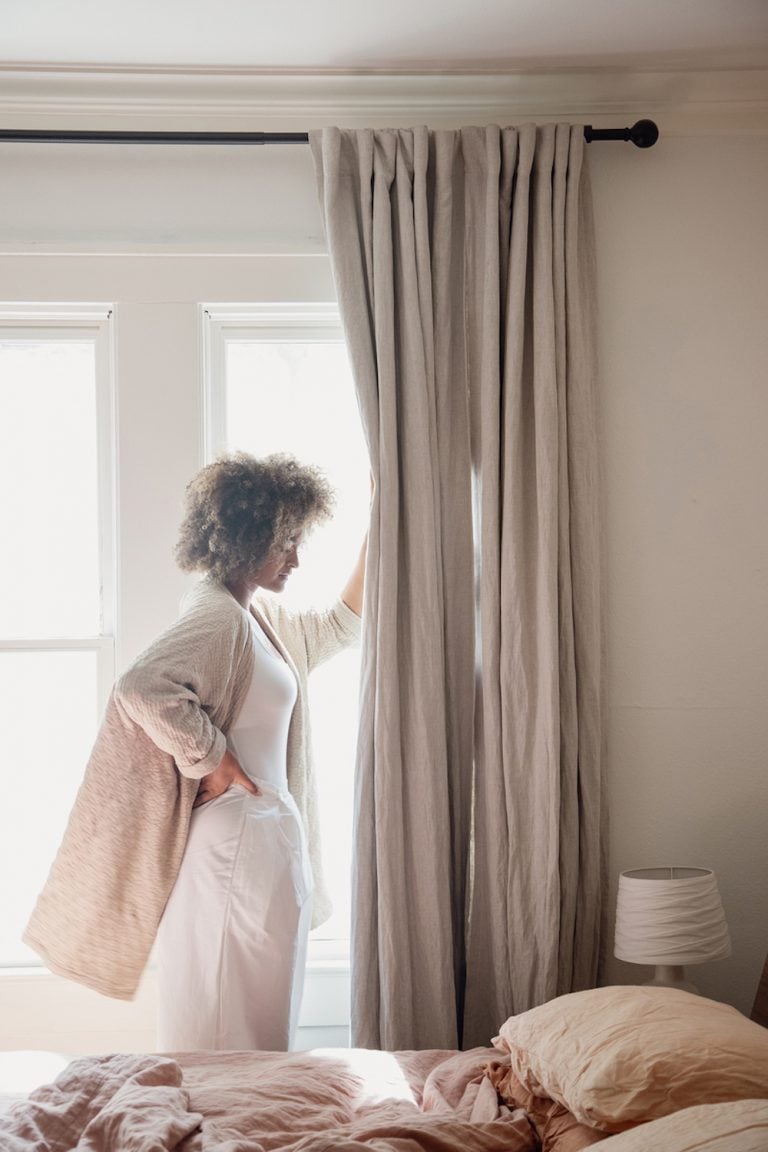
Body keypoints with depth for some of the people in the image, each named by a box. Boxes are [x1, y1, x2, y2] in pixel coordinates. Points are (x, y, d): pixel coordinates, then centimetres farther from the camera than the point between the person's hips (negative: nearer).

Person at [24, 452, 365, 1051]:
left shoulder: (261, 615, 12)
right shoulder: (215, 615, -18)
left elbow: (338, 625, 28)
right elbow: (142, 688, -34)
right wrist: (211, 758, -22)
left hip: (267, 835, 10)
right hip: (236, 839, -10)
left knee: (261, 1033, 18)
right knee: (231, 1043, 1)